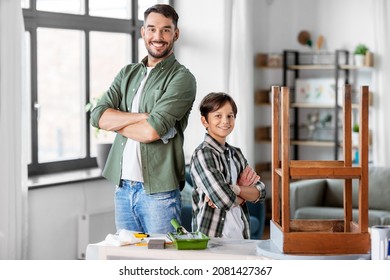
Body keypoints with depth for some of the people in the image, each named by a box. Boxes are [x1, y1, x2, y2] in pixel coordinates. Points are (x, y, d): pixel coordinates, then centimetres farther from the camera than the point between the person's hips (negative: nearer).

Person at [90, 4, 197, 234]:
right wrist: (143, 116, -13)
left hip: (158, 190, -6)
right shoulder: (128, 73, 13)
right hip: (123, 187, 6)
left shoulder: (182, 78, -6)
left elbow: (151, 131, -17)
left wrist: (116, 121, -1)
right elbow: (98, 116, -1)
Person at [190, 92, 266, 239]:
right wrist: (246, 189, 1)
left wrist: (236, 188, -11)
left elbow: (260, 193, 7)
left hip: (241, 233, 5)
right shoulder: (202, 154, -7)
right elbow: (225, 200, -17)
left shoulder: (235, 153, 14)